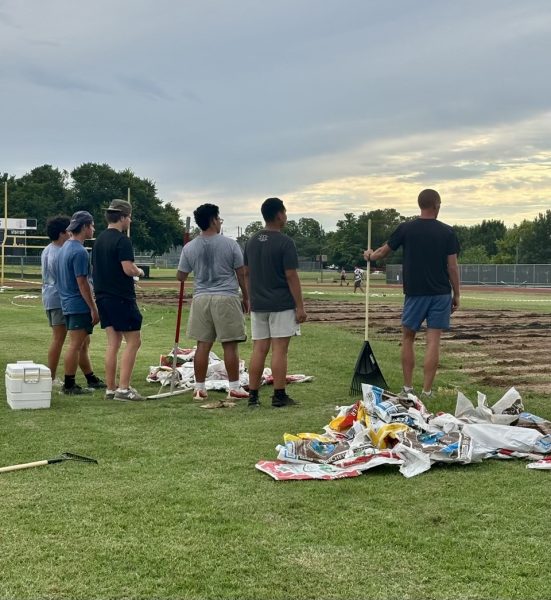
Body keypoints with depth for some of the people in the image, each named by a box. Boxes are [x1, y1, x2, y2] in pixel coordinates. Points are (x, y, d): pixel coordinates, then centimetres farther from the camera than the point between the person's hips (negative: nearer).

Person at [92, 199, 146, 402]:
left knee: (113, 343, 11)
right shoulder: (122, 240, -13)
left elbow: (96, 268, 19)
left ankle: (110, 389, 12)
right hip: (121, 298, -8)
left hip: (103, 296, 8)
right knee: (133, 341, -3)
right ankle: (123, 389, -7)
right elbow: (128, 269, -21)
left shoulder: (99, 239, 14)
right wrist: (139, 272, -1)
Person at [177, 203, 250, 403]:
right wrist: (246, 298, 12)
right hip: (226, 298, -3)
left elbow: (180, 276, 9)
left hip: (201, 298, 3)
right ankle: (234, 388, 6)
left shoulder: (189, 248, 2)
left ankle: (199, 388, 11)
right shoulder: (230, 244, -5)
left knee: (203, 345, 8)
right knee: (230, 345, 2)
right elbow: (241, 274, -1)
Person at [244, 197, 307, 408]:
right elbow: (291, 276, -13)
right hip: (281, 305, -6)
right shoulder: (285, 242, -11)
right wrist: (300, 306, -9)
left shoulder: (252, 241, 9)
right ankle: (279, 396, 1)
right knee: (279, 349, -2)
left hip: (258, 304, 6)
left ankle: (253, 396, 9)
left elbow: (246, 273, 13)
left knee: (259, 349, 8)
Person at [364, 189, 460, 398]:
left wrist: (370, 255, 33)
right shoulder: (447, 232, -2)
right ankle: (427, 390, 1)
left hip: (415, 293, 0)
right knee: (433, 341, 1)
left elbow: (384, 251, 12)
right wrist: (456, 295, 7)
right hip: (441, 294, 0)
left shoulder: (406, 229, -1)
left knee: (408, 338, 14)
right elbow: (452, 266, -2)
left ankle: (408, 387, 15)